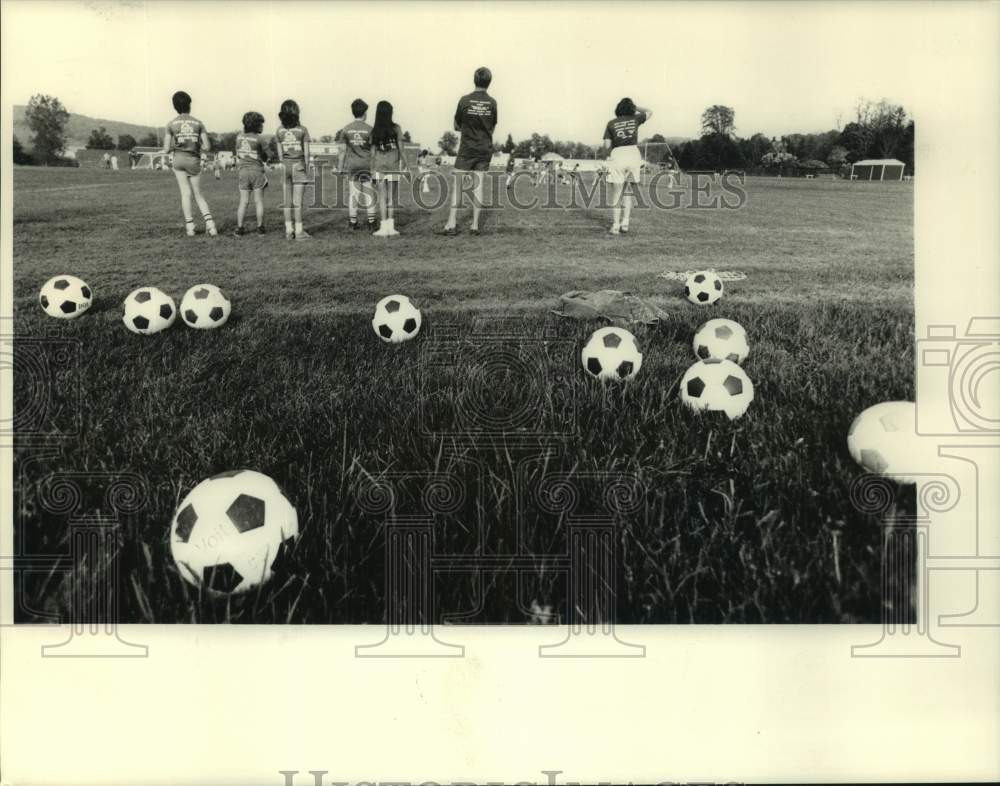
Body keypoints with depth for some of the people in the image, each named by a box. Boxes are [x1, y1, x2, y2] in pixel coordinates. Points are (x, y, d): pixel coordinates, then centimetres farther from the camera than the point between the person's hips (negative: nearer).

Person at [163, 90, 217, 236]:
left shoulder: (171, 124, 1)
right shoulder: (198, 123, 2)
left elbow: (166, 149, -1)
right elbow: (207, 147, -2)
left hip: (178, 159, -1)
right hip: (194, 160, 1)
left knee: (185, 193, 2)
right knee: (198, 194, 10)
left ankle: (189, 226, -3)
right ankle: (209, 222, -7)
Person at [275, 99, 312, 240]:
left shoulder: (280, 130, 1)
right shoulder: (303, 130, -6)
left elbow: (279, 153, 3)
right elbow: (306, 153, -6)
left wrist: (283, 165, 13)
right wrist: (307, 169, 4)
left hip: (285, 165, 3)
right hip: (298, 165, -3)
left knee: (287, 201, 8)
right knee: (298, 200, -2)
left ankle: (289, 231, 8)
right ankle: (299, 231, -1)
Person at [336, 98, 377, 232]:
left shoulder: (346, 129, 0)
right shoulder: (369, 129, -5)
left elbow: (343, 150, 2)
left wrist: (340, 167, 9)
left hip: (352, 165, 2)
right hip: (367, 164, -2)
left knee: (352, 193, 6)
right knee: (369, 193, 2)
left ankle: (353, 222, 8)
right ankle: (371, 223, 1)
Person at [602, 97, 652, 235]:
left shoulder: (611, 123, 7)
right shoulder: (635, 119, 10)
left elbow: (606, 146, 3)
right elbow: (649, 112, 30)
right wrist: (635, 106, 32)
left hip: (617, 156, -1)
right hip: (633, 155, 1)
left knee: (616, 195, 6)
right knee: (629, 192, 14)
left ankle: (615, 226, 4)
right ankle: (625, 223, 4)